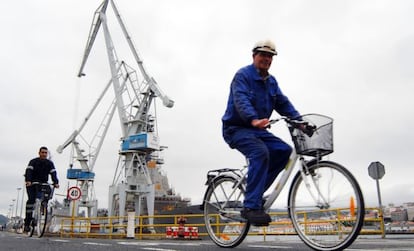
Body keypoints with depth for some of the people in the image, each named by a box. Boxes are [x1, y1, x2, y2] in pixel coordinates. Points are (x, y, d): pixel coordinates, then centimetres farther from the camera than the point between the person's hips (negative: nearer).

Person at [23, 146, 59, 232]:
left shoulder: (50, 163, 1)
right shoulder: (33, 162, -7)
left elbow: (53, 173, -11)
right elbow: (28, 171, -23)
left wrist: (56, 183, -30)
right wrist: (28, 181, -42)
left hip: (43, 184, 4)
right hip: (31, 184, -3)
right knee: (31, 199, -20)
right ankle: (27, 223, -19)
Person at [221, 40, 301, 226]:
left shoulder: (271, 81, 15)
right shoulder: (243, 75, -10)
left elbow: (283, 103, 6)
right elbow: (241, 100, -27)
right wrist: (254, 120, -45)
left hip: (257, 130, 7)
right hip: (237, 128, -7)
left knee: (284, 150, -13)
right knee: (260, 152, -32)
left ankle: (255, 191, -2)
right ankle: (251, 207, -31)